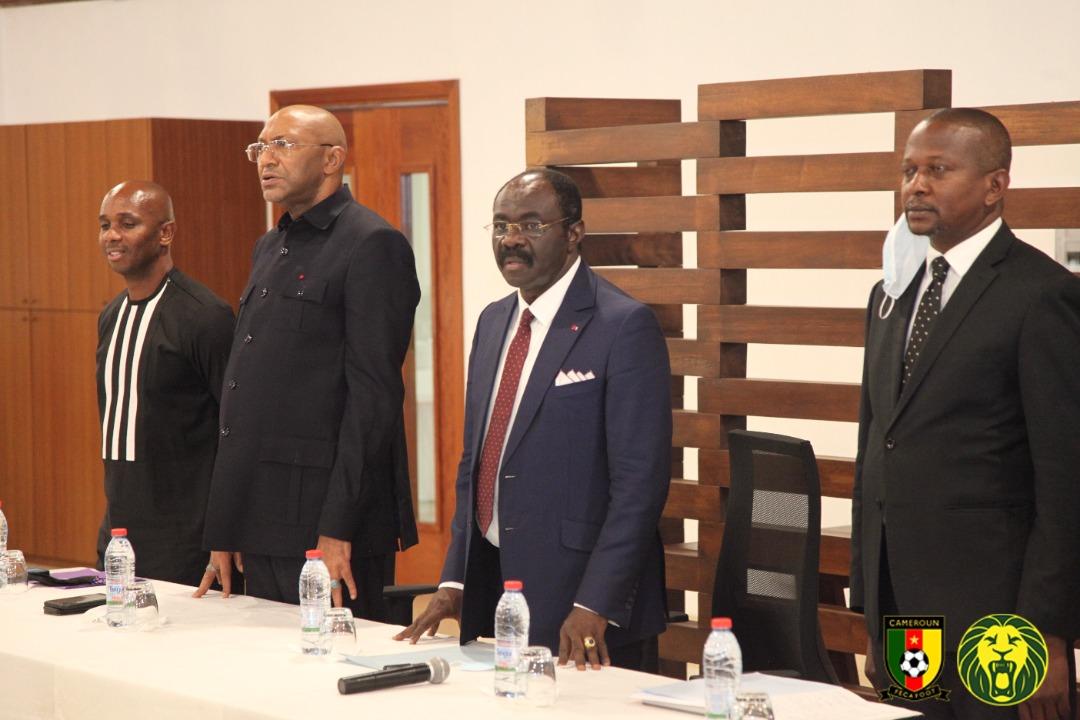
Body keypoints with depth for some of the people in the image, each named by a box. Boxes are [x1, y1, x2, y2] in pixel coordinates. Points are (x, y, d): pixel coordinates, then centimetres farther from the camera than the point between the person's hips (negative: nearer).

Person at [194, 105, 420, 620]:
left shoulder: (372, 245, -9)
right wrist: (223, 530, 15)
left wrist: (338, 530, -20)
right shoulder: (269, 248, 19)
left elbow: (374, 393, -16)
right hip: (260, 526, 8)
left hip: (326, 523, -8)